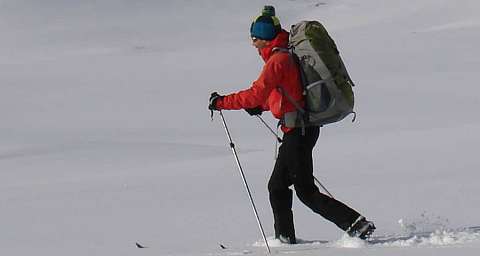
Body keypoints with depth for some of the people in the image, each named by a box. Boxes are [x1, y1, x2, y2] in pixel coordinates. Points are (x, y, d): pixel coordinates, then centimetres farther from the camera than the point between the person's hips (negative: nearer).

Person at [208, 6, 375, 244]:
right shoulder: (288, 55, 14)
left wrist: (221, 102, -15)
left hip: (297, 131, -10)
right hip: (305, 127, 10)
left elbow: (256, 94, -23)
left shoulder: (277, 60, -16)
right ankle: (285, 238, 21)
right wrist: (262, 106, 19)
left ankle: (357, 225, -9)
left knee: (307, 192, -6)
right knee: (277, 187, 16)